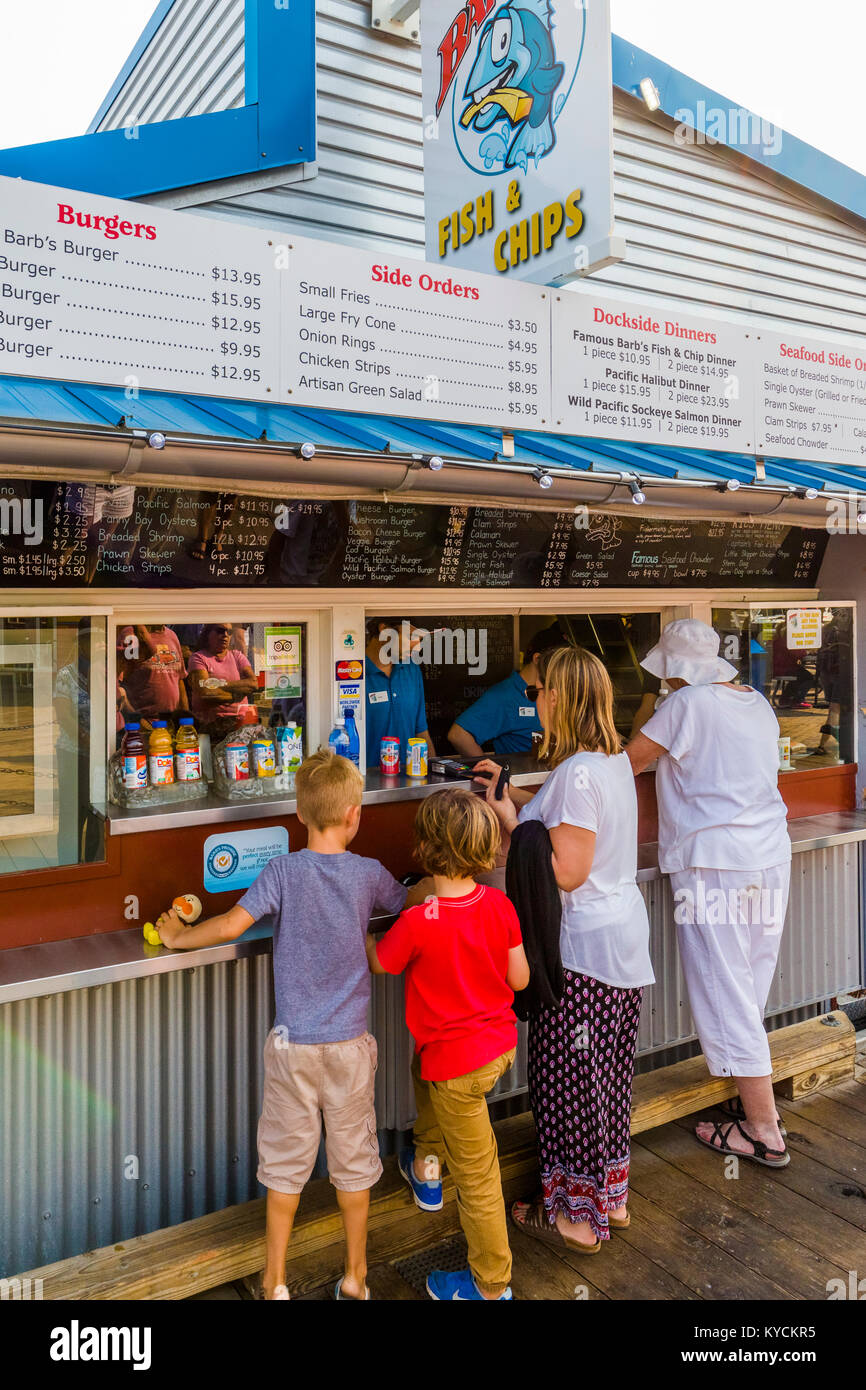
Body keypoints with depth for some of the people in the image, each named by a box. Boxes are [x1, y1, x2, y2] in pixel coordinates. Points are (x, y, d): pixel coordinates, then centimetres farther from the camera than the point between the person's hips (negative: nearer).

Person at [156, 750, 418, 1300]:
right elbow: (406, 902, 14)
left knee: (286, 1162, 15)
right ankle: (356, 1278, 31)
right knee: (353, 1161, 16)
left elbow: (232, 925, -18)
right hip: (351, 1043, 1)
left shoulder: (283, 871, -11)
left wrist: (180, 937, 0)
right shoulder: (370, 874, -5)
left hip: (293, 1043, -1)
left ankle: (275, 1280, 29)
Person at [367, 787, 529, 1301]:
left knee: (475, 1171, 11)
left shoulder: (418, 923, -27)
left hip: (459, 1064, -6)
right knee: (423, 1065, 33)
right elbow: (520, 978, -3)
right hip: (501, 1043, 6)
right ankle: (427, 1168, 48)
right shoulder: (500, 904, -12)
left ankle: (492, 1282, 31)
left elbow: (376, 963, -8)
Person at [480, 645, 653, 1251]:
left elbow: (566, 872, -24)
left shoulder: (576, 773, -23)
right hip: (624, 935, 9)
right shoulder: (615, 760, 6)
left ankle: (577, 1215, 22)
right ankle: (612, 1197, 36)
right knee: (607, 1075, 20)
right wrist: (518, 795, 17)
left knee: (569, 1080, 6)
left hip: (581, 947, -9)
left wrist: (511, 820, -15)